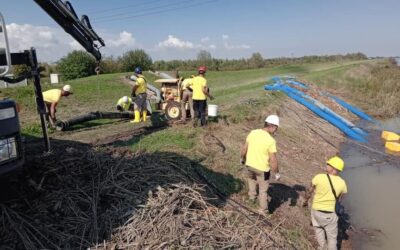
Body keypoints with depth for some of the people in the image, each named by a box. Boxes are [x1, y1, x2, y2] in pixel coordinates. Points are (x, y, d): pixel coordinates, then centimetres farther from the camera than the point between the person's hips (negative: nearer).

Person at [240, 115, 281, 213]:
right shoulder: (271, 140, -24)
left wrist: (242, 158, 19)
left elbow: (244, 148, 1)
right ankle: (263, 209, 33)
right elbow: (273, 160, -21)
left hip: (250, 164, 4)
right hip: (262, 168, -4)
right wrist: (277, 173, -6)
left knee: (251, 178, 38)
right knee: (263, 190, 18)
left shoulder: (253, 133, -10)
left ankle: (252, 196, 41)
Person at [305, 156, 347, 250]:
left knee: (318, 229, 26)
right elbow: (340, 198, 2)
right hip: (329, 213, 0)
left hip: (316, 210, 0)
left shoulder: (319, 177, -17)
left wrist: (306, 200, 16)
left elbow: (310, 191, -4)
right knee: (332, 237, 17)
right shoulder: (342, 183, -11)